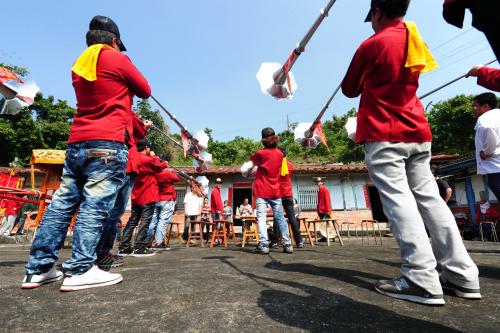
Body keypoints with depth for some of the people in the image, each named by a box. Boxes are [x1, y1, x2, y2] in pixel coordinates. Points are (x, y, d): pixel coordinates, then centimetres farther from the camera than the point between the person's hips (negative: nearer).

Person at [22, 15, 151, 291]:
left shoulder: (79, 65, 21)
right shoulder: (118, 59, 3)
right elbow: (145, 91, 12)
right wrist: (126, 83, 29)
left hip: (76, 143, 7)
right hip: (108, 143, -7)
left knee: (63, 202, 9)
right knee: (96, 206, -10)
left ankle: (38, 268, 13)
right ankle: (79, 271, -10)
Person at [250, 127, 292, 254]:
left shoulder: (260, 153, -8)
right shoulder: (280, 154, 4)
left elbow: (252, 161, 11)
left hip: (262, 191, -4)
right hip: (275, 191, 4)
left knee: (261, 217, -3)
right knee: (280, 217, 9)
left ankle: (263, 245, -10)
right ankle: (287, 244, 12)